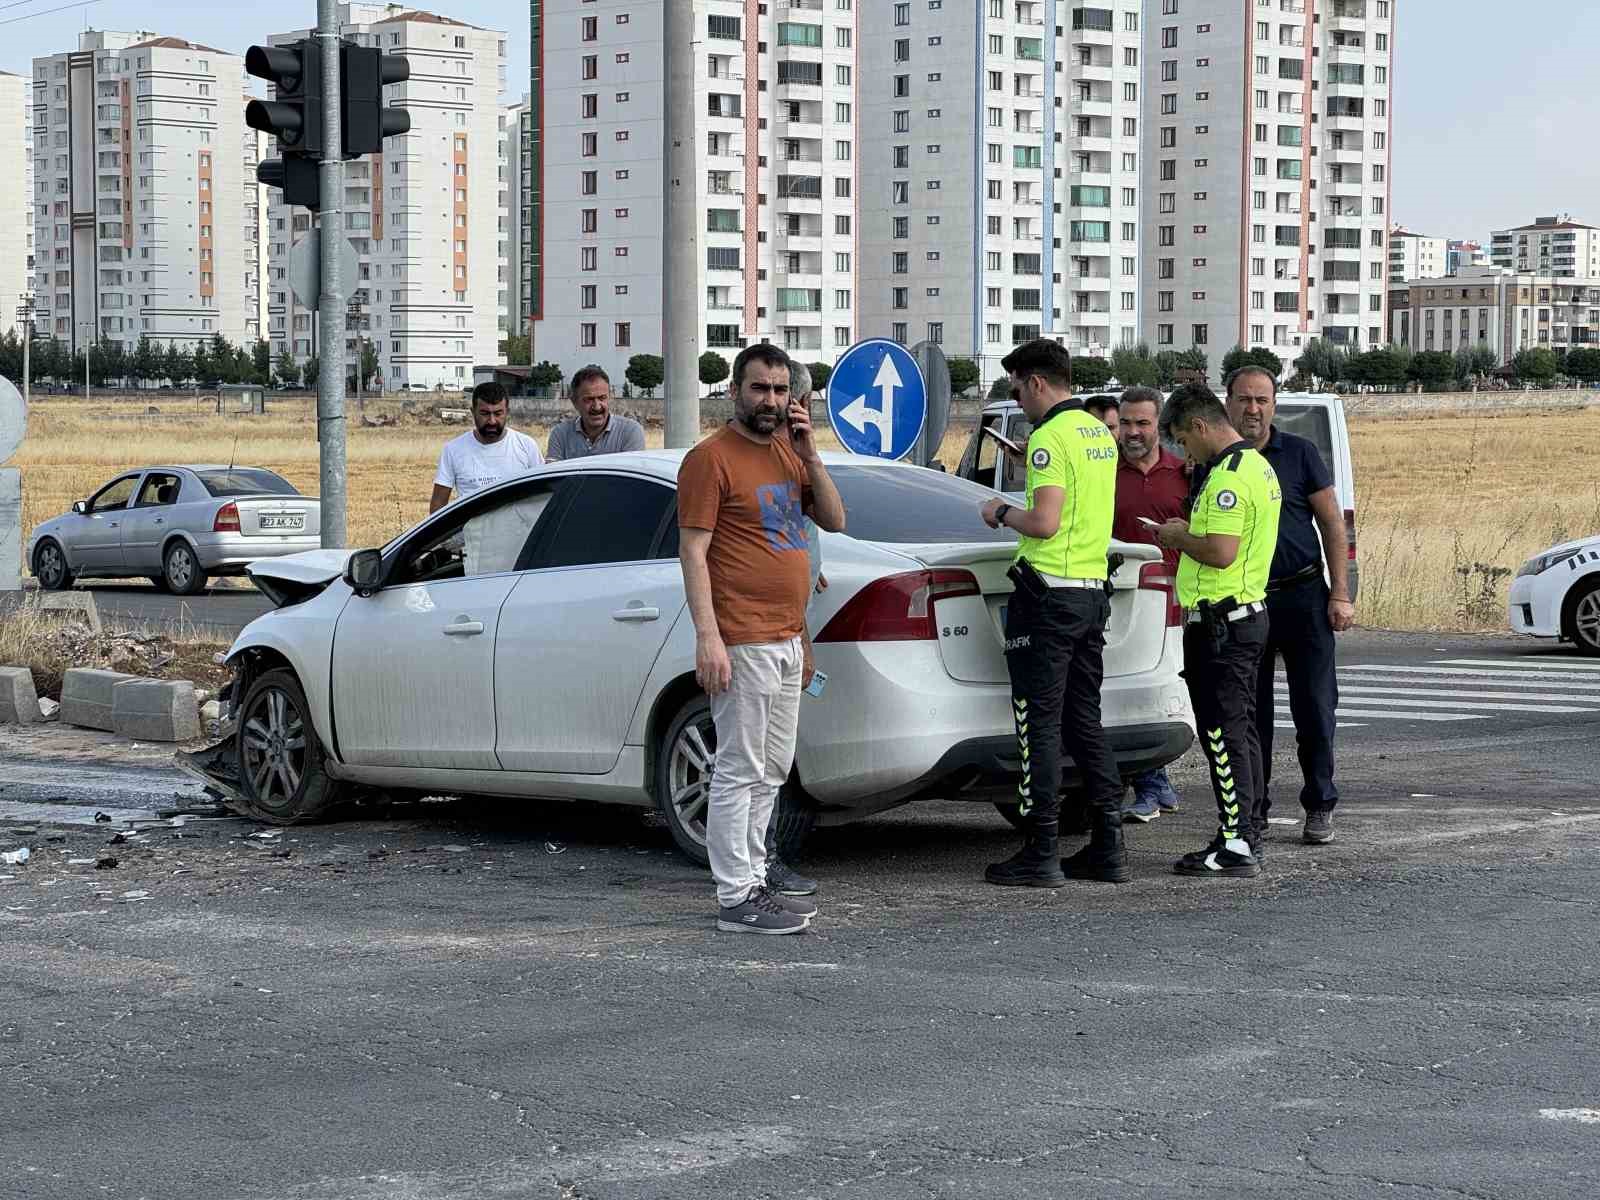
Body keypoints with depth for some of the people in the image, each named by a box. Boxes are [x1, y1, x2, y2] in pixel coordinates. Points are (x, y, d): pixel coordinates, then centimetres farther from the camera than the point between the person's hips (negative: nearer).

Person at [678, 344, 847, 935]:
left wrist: (809, 455, 0)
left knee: (772, 770, 16)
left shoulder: (787, 454, 16)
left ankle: (753, 868, 26)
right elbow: (693, 552, -14)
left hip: (787, 640, 9)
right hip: (743, 642, -9)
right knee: (740, 771, -7)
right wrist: (708, 637, -21)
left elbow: (834, 520, 14)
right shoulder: (711, 458, -9)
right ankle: (737, 897, -5)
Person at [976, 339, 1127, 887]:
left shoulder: (1051, 436, -15)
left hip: (1048, 592, -9)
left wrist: (1001, 513, -5)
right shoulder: (1100, 433, 14)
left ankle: (1040, 854, -4)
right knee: (1084, 720, 13)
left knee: (1039, 723, -5)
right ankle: (1108, 847, 13)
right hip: (1093, 590, 9)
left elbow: (1045, 522, -22)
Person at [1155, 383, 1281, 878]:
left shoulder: (1228, 476, -19)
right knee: (1242, 730, 14)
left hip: (1219, 622, -11)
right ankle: (1244, 833, 20)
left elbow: (1221, 552, -26)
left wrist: (1179, 539, -10)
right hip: (1249, 611, 11)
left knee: (1224, 733, -8)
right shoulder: (1258, 465, 14)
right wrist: (1192, 530, 15)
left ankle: (1235, 846, -8)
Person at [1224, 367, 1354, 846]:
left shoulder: (1299, 454, 1)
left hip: (1302, 595, -2)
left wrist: (1340, 594, -6)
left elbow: (1332, 523, 2)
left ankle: (1319, 806, 10)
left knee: (1314, 707, -1)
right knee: (1249, 711, 5)